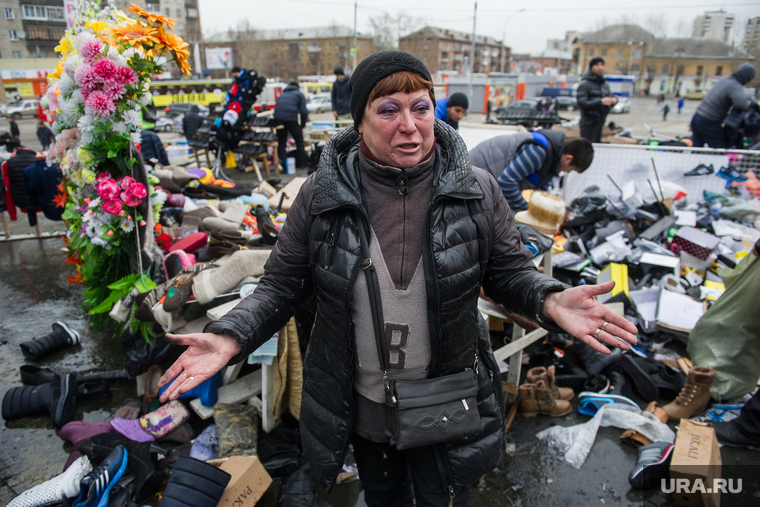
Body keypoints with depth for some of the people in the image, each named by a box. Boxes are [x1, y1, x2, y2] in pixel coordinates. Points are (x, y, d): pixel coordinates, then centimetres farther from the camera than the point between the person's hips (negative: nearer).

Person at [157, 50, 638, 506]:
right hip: (360, 405, 1)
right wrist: (229, 337, -22)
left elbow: (511, 272, -3)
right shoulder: (322, 195, -13)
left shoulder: (477, 191, -12)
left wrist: (549, 300, -24)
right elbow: (282, 285, -6)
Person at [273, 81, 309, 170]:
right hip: (291, 118, -4)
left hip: (278, 119, 4)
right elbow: (304, 111, 4)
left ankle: (283, 164, 1)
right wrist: (302, 126, 11)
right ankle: (302, 162, 13)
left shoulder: (282, 94, 30)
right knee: (299, 141, 10)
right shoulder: (299, 94, 15)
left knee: (281, 143, 10)